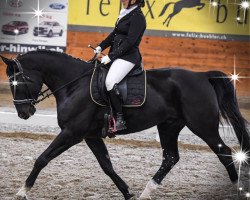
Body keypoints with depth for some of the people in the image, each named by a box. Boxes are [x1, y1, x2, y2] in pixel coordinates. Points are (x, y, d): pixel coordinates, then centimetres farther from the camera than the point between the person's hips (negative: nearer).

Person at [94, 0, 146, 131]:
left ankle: (120, 119, -26)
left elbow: (129, 41, -18)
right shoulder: (125, 14, 17)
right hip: (117, 55, 10)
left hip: (128, 56, -10)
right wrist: (101, 47, 7)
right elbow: (114, 34, 21)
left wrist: (111, 56, -19)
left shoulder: (137, 17, -12)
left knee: (110, 82, -28)